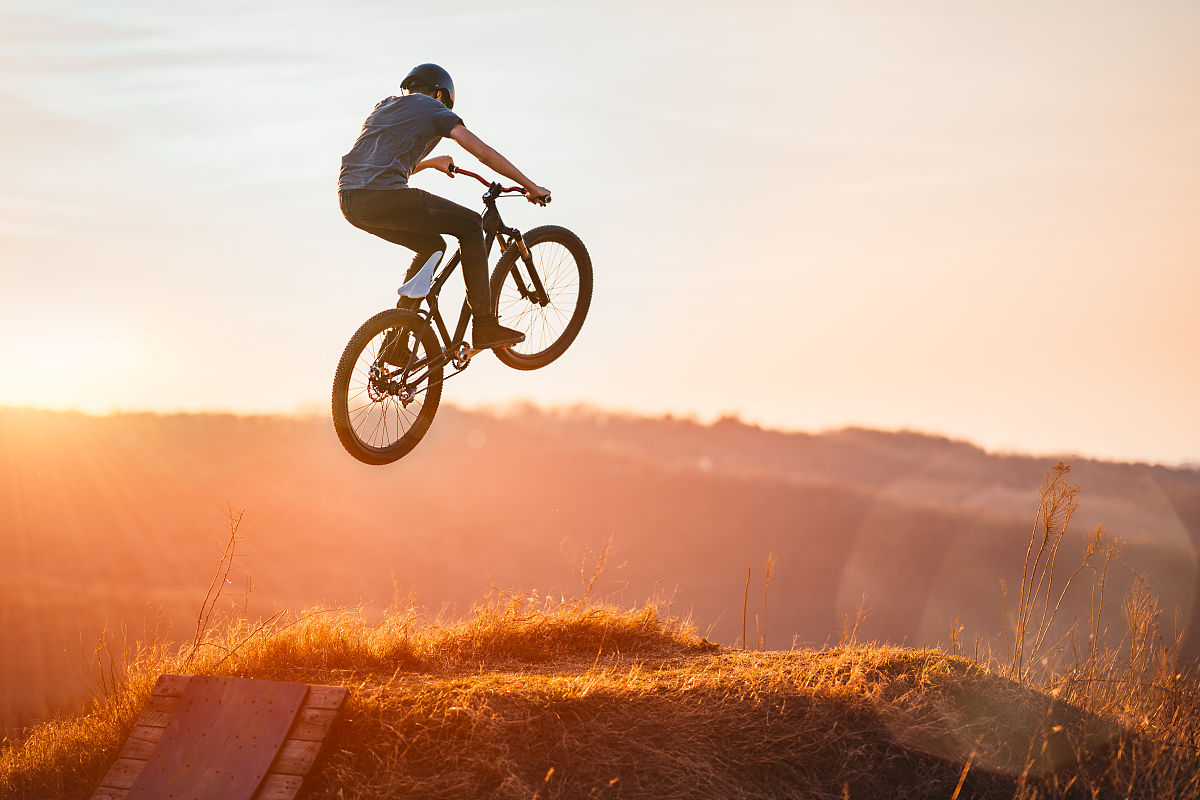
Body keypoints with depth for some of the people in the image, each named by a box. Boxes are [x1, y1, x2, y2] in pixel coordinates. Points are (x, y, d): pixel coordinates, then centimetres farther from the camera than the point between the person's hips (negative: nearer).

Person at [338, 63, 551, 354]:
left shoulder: (384, 107, 32)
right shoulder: (433, 108, 11)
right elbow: (484, 153, 3)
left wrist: (429, 162, 58)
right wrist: (530, 186, 9)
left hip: (350, 203, 8)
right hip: (386, 198, -8)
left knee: (432, 246, 26)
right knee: (469, 225, 10)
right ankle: (485, 326, 6)